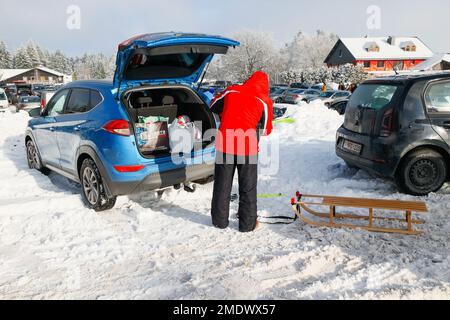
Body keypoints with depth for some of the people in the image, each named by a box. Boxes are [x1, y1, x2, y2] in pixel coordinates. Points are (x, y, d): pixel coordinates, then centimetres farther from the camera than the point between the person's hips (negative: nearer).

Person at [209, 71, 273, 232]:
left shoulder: (231, 91, 3)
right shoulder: (264, 101, -5)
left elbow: (214, 107, 17)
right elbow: (266, 130, 2)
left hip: (224, 144, 3)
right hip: (247, 147, -2)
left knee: (222, 185, 14)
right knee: (248, 187, 11)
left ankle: (220, 220, 26)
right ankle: (248, 223, 20)